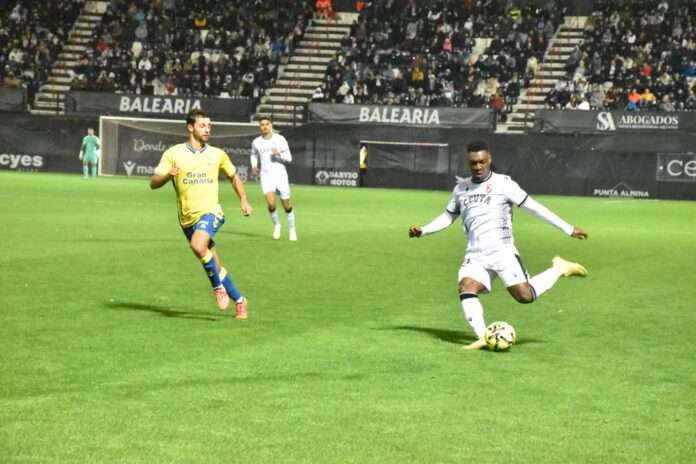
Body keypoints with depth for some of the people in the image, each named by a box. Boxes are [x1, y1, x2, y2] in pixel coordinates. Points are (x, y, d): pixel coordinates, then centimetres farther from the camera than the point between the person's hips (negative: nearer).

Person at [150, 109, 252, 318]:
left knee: (198, 246, -31)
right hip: (187, 218, 2)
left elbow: (233, 176, 21)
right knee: (212, 265, 7)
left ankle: (218, 287, -11)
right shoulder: (173, 153, 0)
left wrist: (243, 200, 9)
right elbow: (153, 183, -4)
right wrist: (168, 175, -25)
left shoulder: (217, 154, 4)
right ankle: (239, 301, 24)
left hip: (209, 211, -2)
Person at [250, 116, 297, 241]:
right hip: (266, 176, 0)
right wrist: (254, 166, 3)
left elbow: (289, 158, -3)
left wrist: (279, 154, -22)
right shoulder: (256, 142, 3)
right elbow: (254, 155, 23)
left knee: (286, 205, 5)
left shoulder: (280, 139, -4)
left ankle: (292, 229, 26)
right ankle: (276, 225, 9)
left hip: (280, 175, 0)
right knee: (271, 204, -18)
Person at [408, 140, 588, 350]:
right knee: (466, 287, -25)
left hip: (502, 252, -4)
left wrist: (568, 229, -3)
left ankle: (559, 269, 10)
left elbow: (533, 207, -1)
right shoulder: (461, 188, 13)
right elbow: (448, 217, 27)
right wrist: (423, 230, 11)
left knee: (525, 295, -16)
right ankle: (483, 337, -27)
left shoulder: (503, 184, -2)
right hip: (475, 256, 4)